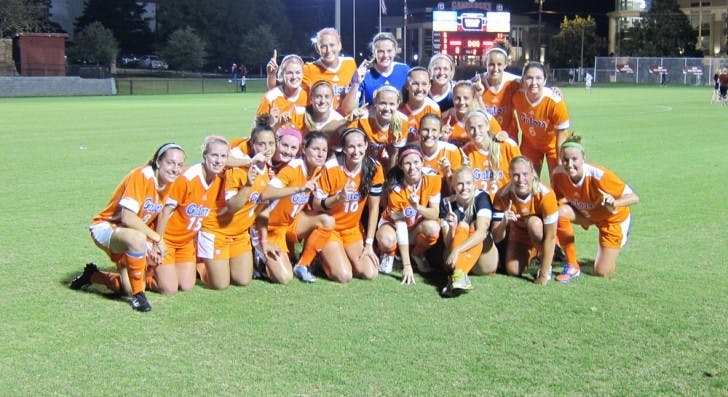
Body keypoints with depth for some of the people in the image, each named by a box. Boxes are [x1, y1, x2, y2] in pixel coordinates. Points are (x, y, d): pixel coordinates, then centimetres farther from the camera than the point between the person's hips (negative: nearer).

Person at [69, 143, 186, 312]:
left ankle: (92, 276, 30)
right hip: (106, 227, -8)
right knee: (137, 239, -40)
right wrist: (156, 238, -24)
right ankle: (138, 295, -22)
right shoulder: (141, 176, -24)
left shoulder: (168, 182, -2)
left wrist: (153, 247, -7)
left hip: (126, 235, 8)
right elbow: (128, 218, -30)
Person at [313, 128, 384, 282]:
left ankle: (343, 256, 17)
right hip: (328, 228, -4)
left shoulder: (374, 168, -11)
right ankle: (326, 256, 12)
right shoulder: (331, 168, -20)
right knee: (343, 275, -20)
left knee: (370, 273, -12)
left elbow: (374, 207, -5)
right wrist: (339, 197, -34)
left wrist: (369, 243, -5)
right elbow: (316, 205, -15)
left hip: (353, 229, 4)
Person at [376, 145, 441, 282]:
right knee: (387, 240, -37)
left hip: (418, 225, 2)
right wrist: (407, 265, -29)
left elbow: (435, 214, -21)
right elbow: (401, 226, -27)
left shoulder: (432, 178, -21)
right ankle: (388, 254, 2)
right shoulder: (396, 189, -27)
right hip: (393, 223, -2)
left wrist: (418, 207, -44)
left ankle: (417, 254, 1)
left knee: (433, 227, -33)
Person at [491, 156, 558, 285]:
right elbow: (496, 238, -23)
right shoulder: (502, 195, -25)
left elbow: (550, 237, -30)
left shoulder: (545, 194, -33)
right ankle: (531, 258, 19)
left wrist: (544, 274, -30)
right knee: (513, 270, -15)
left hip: (541, 238, -3)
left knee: (534, 222, -34)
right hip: (518, 237, 3)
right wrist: (504, 222, -47)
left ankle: (546, 265, -10)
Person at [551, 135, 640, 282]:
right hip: (583, 212, 4)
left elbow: (634, 197, -32)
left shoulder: (599, 176, -37)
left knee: (602, 272, -5)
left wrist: (614, 203, -53)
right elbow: (556, 199, -7)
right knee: (560, 212, -31)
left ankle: (617, 245, 30)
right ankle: (572, 267, -14)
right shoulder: (558, 174, -25)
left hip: (612, 218, -3)